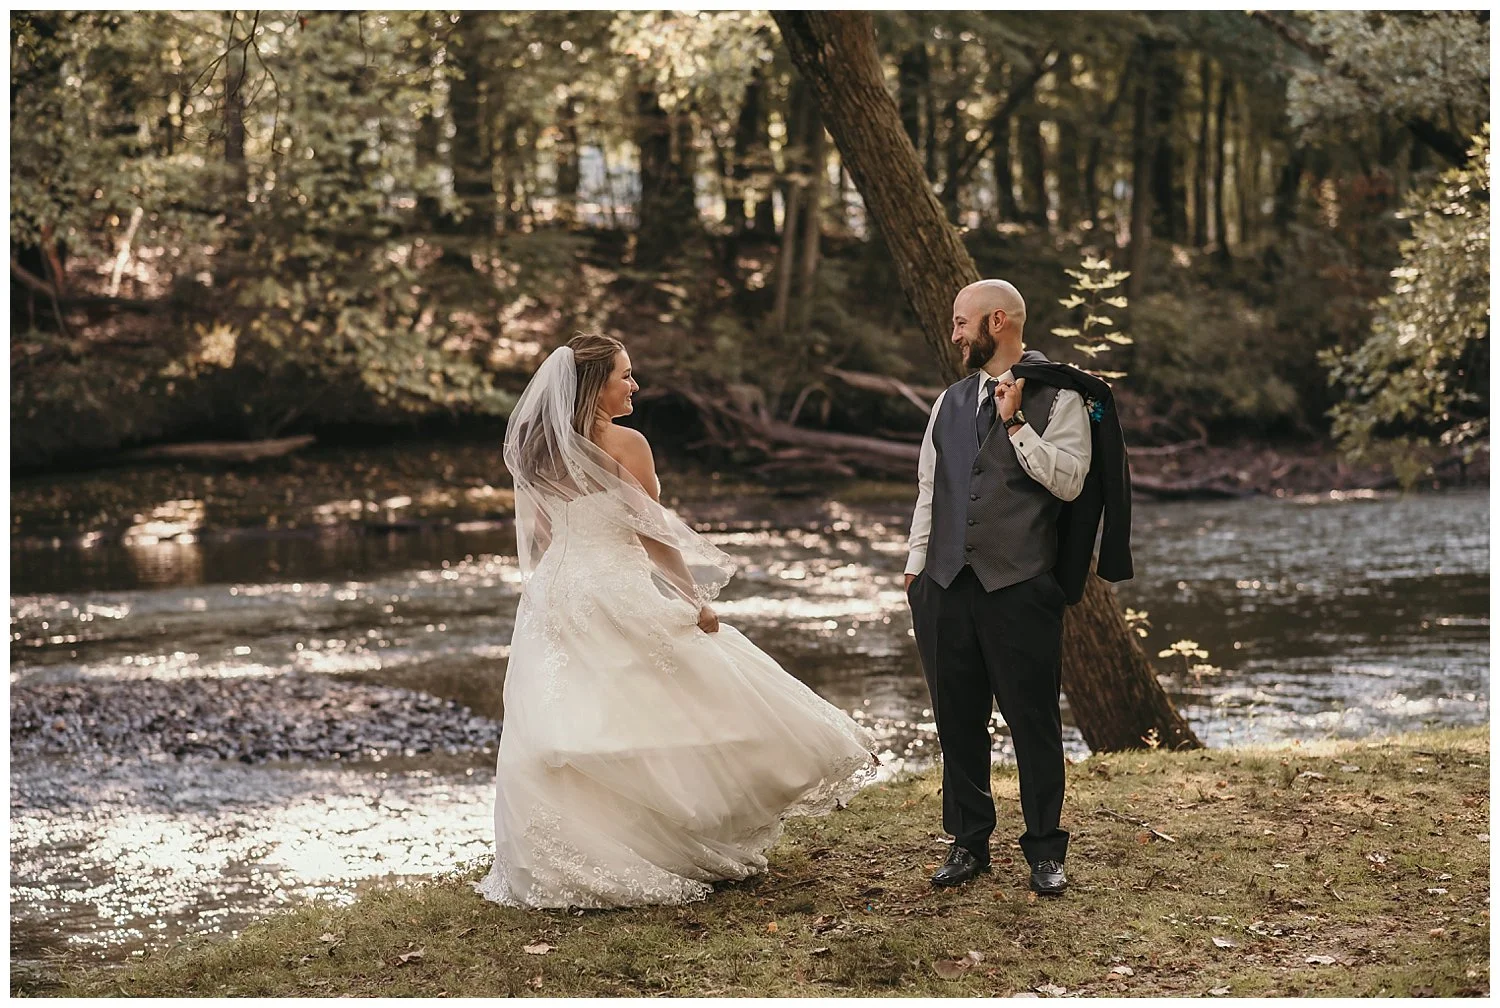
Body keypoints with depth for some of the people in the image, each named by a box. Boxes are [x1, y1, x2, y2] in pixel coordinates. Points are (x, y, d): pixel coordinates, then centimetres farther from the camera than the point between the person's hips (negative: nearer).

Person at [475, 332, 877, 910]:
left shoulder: (538, 450, 6)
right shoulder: (626, 444, -11)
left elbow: (537, 536, 12)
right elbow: (654, 534, -8)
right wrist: (694, 601, 1)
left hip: (556, 601, 6)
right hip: (620, 596, -6)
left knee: (566, 732, 8)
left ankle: (556, 866, 11)